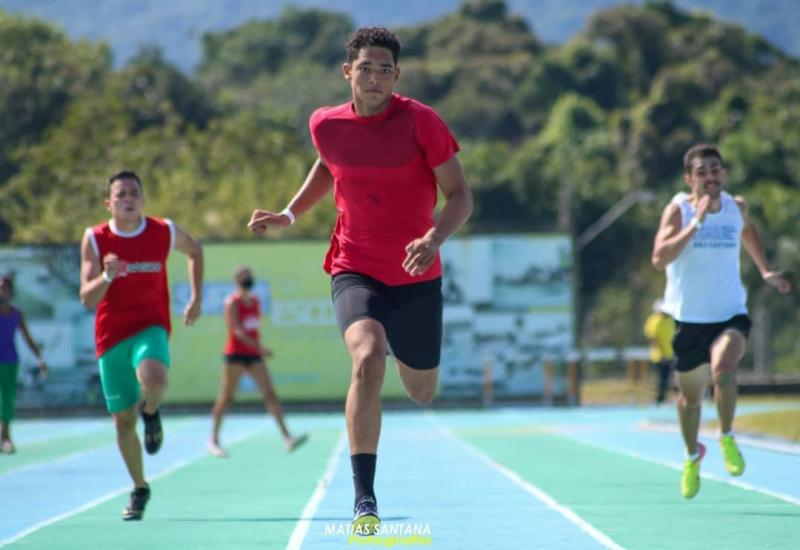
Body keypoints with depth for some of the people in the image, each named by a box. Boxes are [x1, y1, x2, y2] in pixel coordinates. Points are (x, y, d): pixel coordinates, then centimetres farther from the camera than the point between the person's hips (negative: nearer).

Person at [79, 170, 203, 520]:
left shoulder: (165, 233, -3)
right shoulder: (95, 239, -5)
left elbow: (195, 251, 20)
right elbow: (87, 299, -9)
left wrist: (195, 299, 14)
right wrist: (107, 277, -30)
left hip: (150, 327, -1)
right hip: (111, 335, 1)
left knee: (154, 379, -35)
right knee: (123, 421, 5)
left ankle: (151, 413, 3)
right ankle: (140, 489, 27)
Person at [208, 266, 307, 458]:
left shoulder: (255, 301, 12)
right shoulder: (232, 302, -9)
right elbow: (237, 330, -19)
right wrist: (260, 348, -26)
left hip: (254, 355, 6)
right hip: (236, 354, -6)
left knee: (270, 394, -5)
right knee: (226, 397, 1)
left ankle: (287, 438, -12)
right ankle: (214, 440, 14)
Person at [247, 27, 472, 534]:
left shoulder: (421, 122, -12)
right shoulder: (325, 125, -3)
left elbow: (461, 196, -9)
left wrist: (433, 239, -27)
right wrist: (290, 215, 10)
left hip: (416, 276, 0)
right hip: (356, 271, 0)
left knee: (423, 393, 15)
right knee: (368, 359, -30)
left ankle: (399, 342, 55)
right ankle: (365, 498, -26)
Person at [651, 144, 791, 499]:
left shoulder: (737, 207, 0)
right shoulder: (678, 209, -11)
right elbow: (659, 259, -26)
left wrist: (765, 271, 20)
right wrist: (696, 223, -30)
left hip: (730, 315, 1)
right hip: (689, 319, 0)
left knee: (723, 367, -30)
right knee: (690, 396, 13)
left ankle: (727, 437, -5)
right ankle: (692, 456, 42)